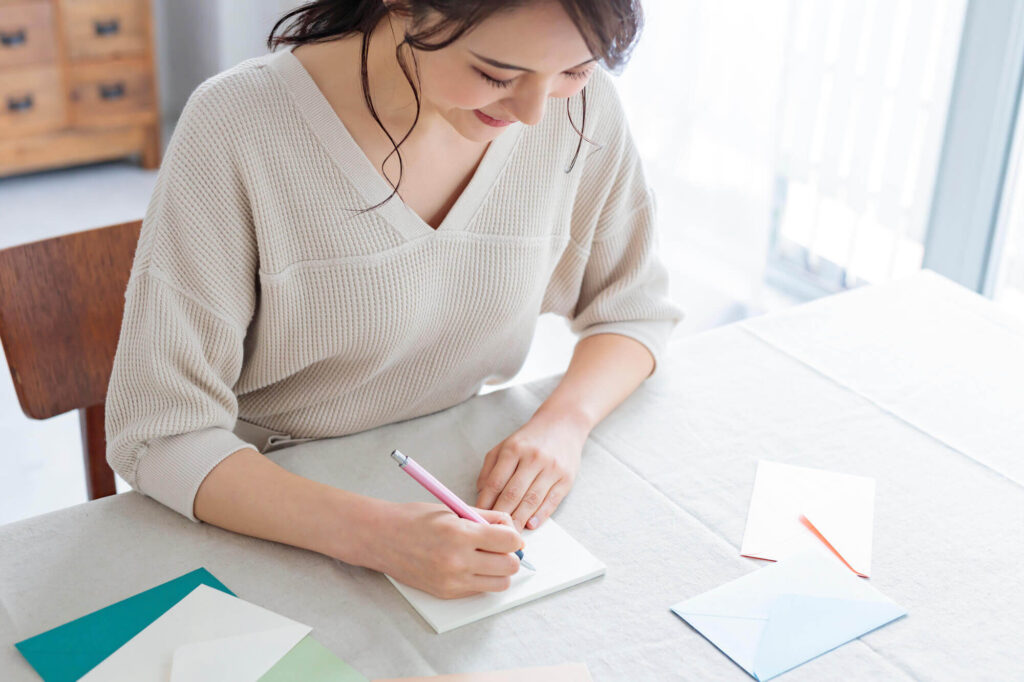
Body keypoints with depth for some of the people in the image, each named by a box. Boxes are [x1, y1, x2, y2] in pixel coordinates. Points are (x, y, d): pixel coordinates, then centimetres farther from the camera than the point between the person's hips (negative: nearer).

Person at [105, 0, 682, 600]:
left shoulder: (580, 106, -11)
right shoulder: (235, 129, -23)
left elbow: (632, 307, 5)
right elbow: (160, 434, -21)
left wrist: (564, 421, -16)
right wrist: (373, 535, -34)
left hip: (452, 486, 3)